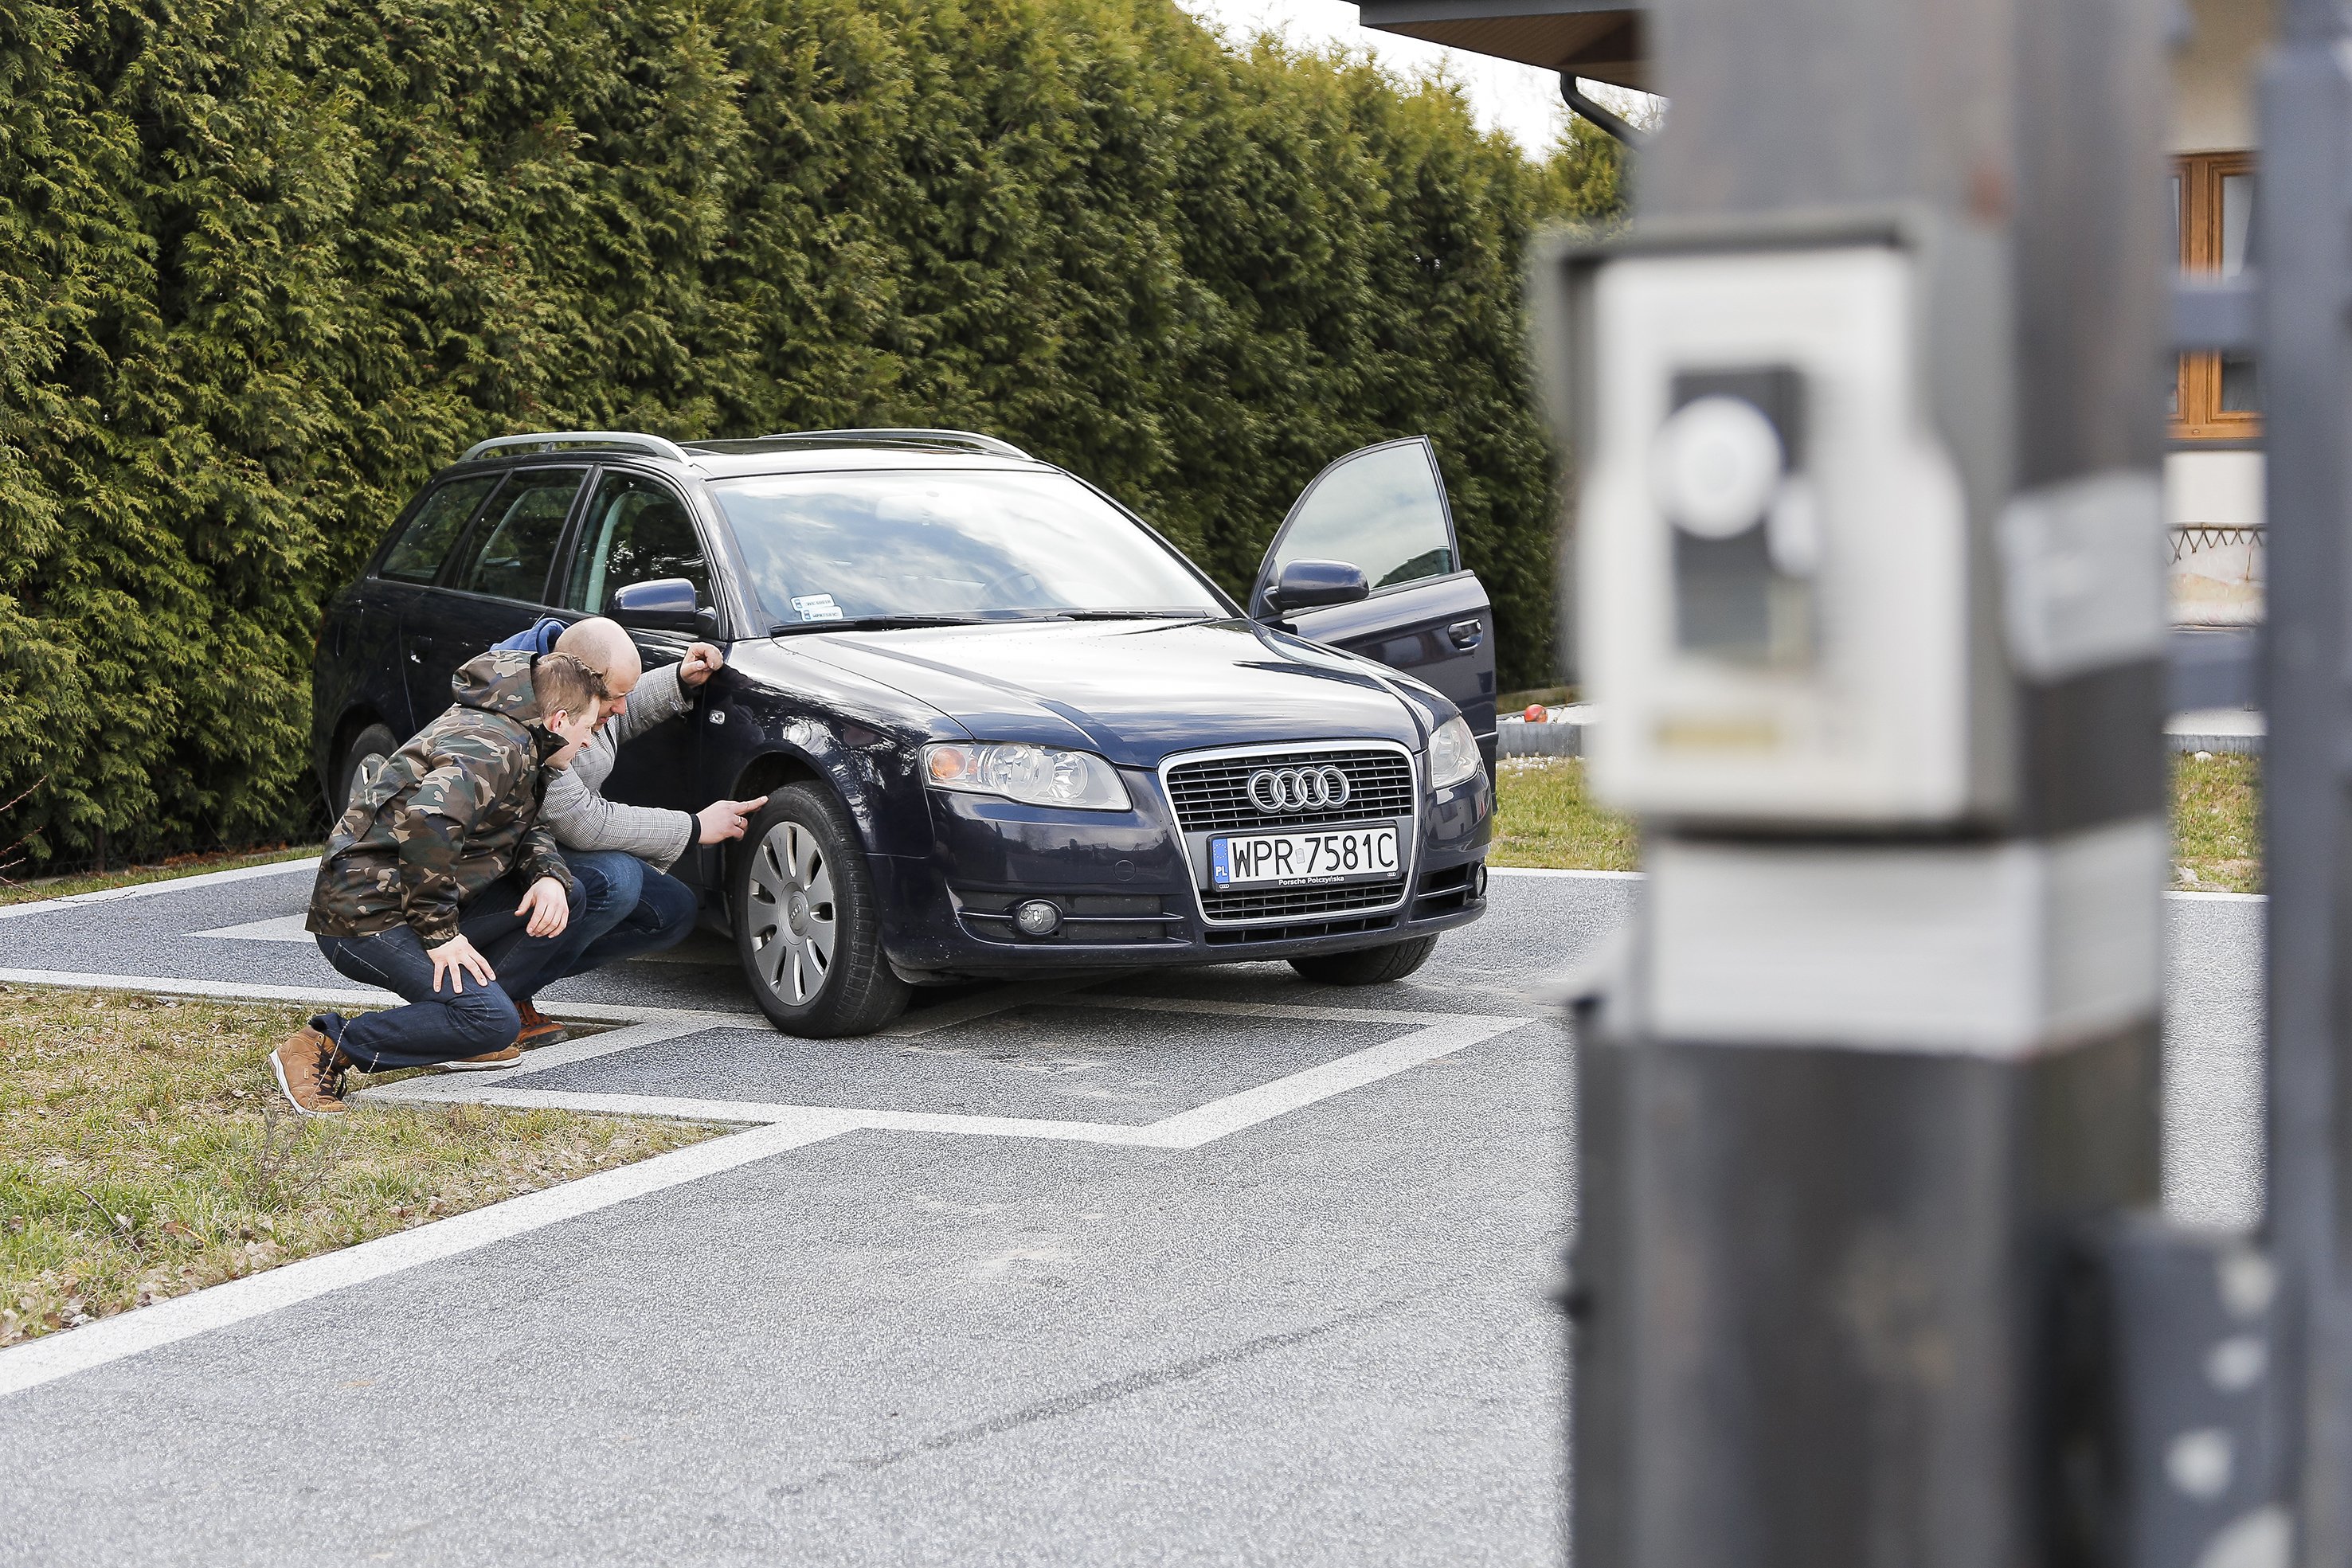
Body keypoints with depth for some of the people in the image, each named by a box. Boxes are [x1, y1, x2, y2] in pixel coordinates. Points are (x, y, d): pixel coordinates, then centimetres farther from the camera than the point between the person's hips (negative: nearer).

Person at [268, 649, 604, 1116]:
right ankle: (325, 1050, -14)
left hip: (423, 908, 10)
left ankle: (458, 1026, 7)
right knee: (493, 1024, -23)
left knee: (562, 896, 6)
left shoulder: (519, 747, 14)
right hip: (364, 916, -10)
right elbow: (427, 819, -35)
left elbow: (528, 830, 22)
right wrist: (439, 932, -27)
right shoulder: (494, 747, -18)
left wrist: (550, 876, -3)